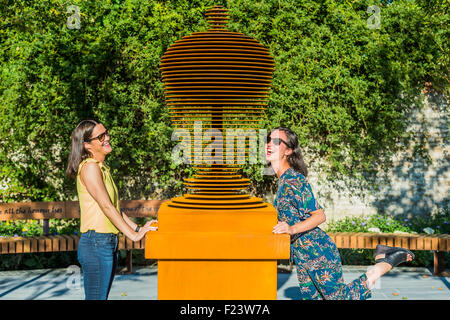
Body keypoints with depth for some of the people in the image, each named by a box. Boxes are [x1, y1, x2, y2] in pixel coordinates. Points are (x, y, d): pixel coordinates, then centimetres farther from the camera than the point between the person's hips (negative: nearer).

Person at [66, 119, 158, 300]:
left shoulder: (102, 168, 18)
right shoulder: (89, 167, -11)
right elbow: (106, 206, -17)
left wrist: (138, 228, 11)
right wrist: (133, 235, -17)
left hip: (108, 244, 9)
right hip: (96, 244, -9)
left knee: (102, 297, 12)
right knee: (96, 297, -6)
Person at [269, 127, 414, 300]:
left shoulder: (293, 181, -20)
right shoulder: (283, 178, 9)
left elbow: (320, 215, -20)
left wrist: (292, 229, -30)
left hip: (317, 250, -9)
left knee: (340, 297, 1)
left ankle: (386, 263, 13)